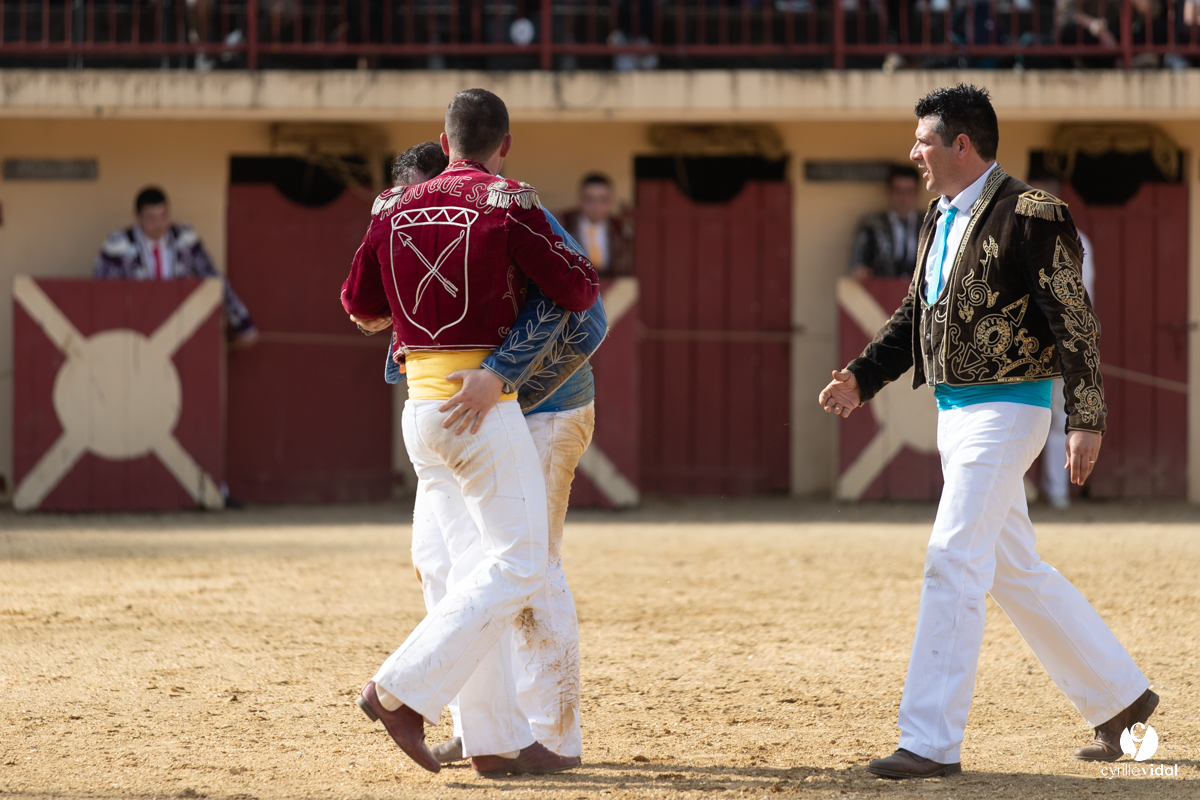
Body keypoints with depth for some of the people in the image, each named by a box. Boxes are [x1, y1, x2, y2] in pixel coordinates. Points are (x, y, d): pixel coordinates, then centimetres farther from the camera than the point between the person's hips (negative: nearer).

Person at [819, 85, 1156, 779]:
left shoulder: (1032, 214, -13)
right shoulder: (940, 220, 13)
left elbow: (1076, 323, -14)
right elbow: (916, 315, 21)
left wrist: (1087, 420, -18)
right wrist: (863, 378, 7)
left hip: (1005, 410, -9)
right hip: (955, 411, 9)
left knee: (954, 562, -14)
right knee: (1016, 571, 15)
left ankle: (932, 741, -14)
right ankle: (1120, 695, 27)